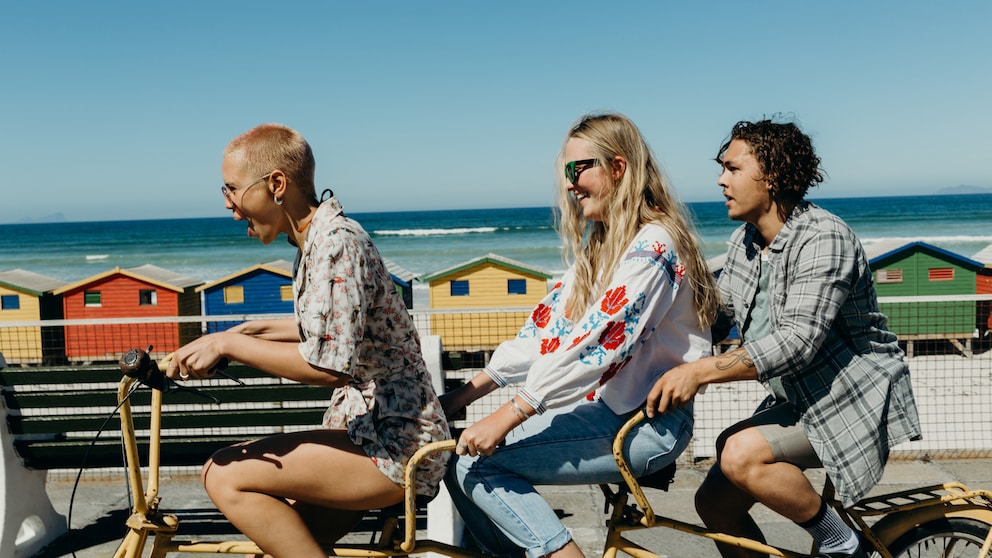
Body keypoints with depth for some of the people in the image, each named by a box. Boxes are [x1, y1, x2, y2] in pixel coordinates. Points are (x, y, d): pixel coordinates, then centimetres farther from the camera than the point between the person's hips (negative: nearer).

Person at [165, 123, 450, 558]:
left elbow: (330, 364, -27)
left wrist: (226, 344, -19)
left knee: (226, 476, -16)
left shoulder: (337, 242, -19)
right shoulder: (314, 240, 11)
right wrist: (254, 330, 16)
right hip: (369, 428, 10)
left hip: (395, 446, -10)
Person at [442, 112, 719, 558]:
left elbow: (594, 342, -26)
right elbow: (546, 328, 9)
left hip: (647, 424, -9)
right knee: (456, 455, -4)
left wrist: (504, 419, -27)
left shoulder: (650, 246, -16)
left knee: (476, 463, -18)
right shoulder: (602, 244, 15)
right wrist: (464, 395, 2)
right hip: (609, 408, 9)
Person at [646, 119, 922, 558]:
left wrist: (700, 371, -38)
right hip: (797, 401, 9)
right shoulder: (745, 241, 5)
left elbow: (799, 341, -32)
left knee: (741, 455, -28)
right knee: (714, 503, 1)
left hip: (855, 401, -8)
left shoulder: (823, 240, -22)